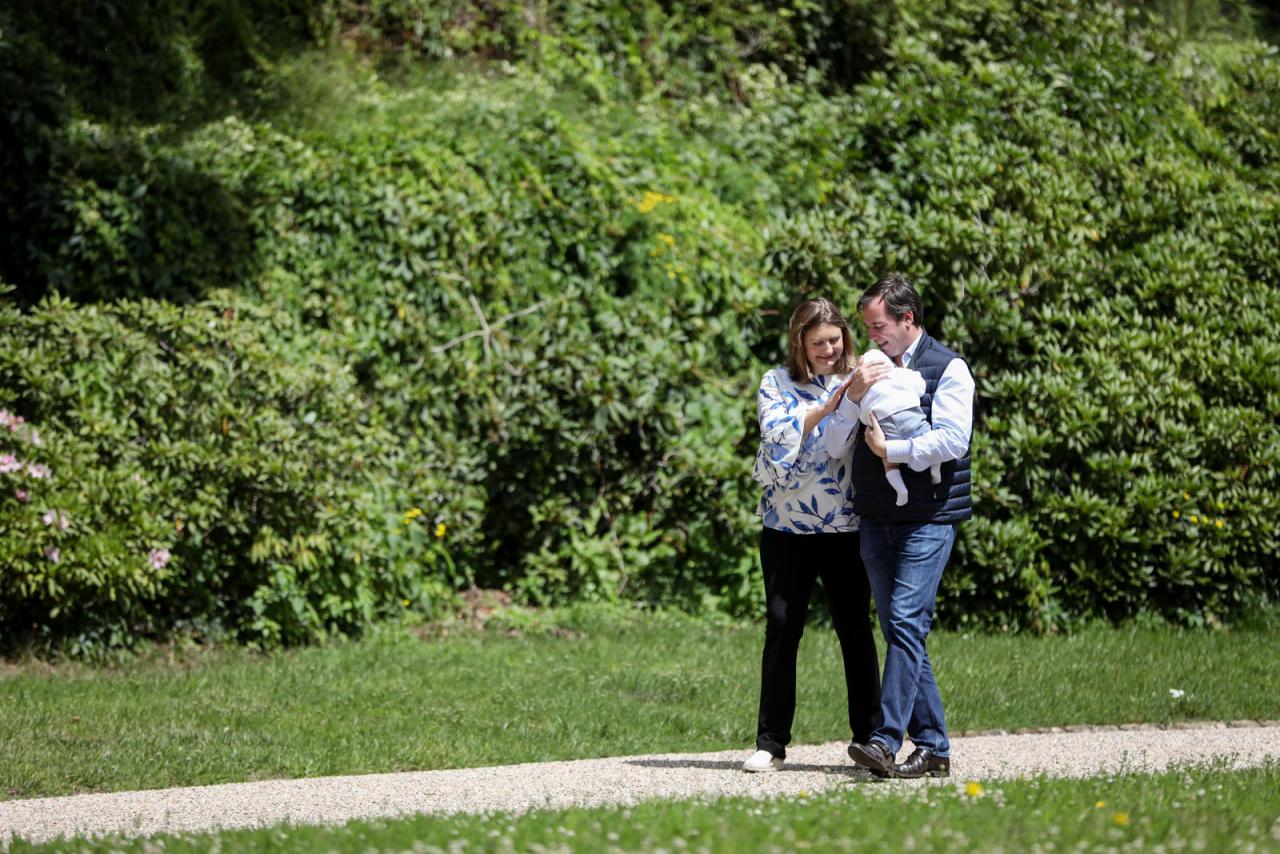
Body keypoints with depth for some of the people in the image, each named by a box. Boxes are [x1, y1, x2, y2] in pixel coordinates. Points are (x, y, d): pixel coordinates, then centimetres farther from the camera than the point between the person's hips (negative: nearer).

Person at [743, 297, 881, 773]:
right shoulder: (777, 385, 3)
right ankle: (770, 742, 4)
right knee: (781, 627, -2)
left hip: (847, 528, 1)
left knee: (855, 628, 2)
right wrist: (827, 408, -20)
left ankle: (868, 737, 10)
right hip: (788, 528, -1)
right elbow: (779, 439, -12)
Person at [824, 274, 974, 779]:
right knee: (898, 629, 5)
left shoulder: (948, 369, -1)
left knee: (906, 623, -16)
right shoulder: (870, 372, 16)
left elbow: (953, 439, -15)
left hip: (929, 517, -6)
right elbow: (835, 447, 8)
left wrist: (890, 450, -10)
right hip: (875, 518, 6)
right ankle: (933, 747, 10)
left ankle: (887, 741, -22)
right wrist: (853, 398, -7)